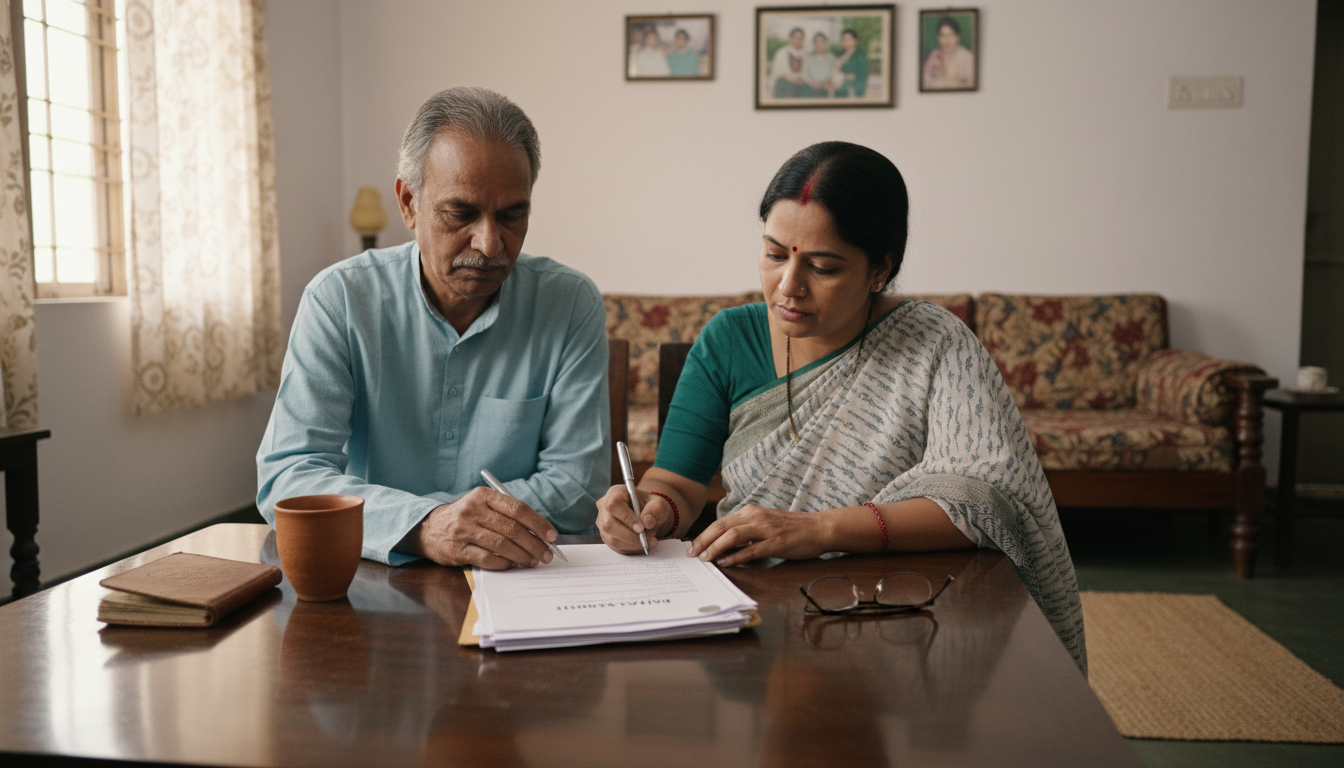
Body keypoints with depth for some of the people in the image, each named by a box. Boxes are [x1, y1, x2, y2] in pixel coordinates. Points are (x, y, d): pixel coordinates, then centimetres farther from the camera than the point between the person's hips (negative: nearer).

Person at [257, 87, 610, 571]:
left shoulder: (572, 306, -3)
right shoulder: (340, 299, -4)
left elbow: (576, 486, -5)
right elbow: (285, 478, -12)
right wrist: (421, 527, -30)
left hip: (526, 586, 1)